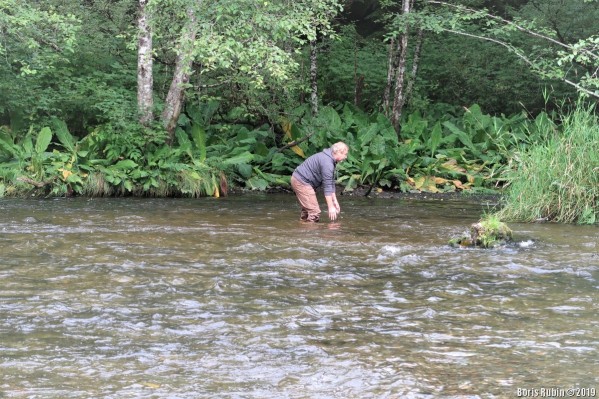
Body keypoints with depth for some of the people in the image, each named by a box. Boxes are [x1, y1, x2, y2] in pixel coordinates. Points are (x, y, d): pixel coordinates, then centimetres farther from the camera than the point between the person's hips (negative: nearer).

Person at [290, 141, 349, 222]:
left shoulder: (330, 160, 12)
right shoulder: (327, 163, -21)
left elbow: (331, 182, 18)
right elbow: (327, 186, -22)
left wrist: (335, 201, 16)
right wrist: (331, 207, -20)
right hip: (302, 182, -11)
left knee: (307, 209, 23)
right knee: (314, 212, -13)